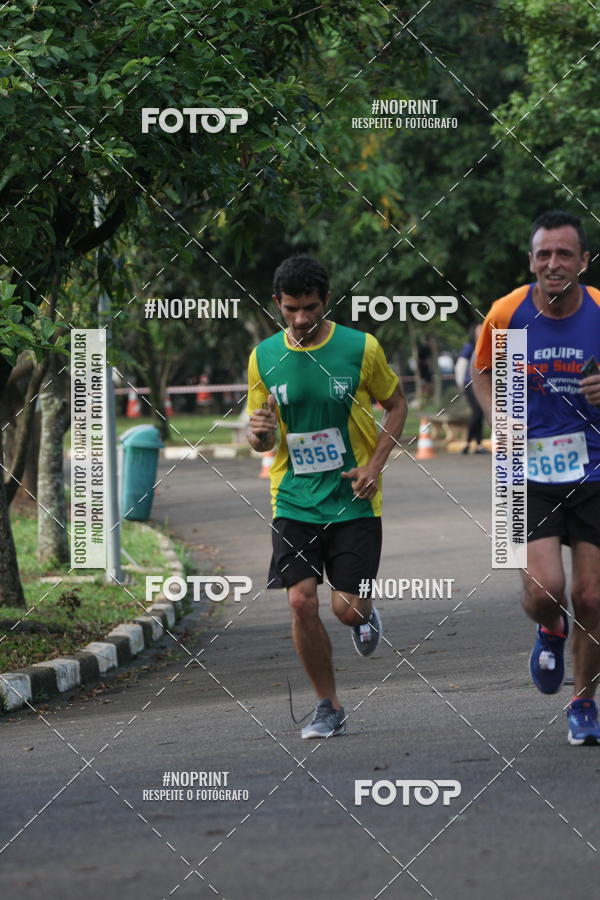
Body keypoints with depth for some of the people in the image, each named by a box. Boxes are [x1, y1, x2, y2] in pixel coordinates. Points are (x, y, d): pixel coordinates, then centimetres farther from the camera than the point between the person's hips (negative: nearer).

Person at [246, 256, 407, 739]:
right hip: (295, 500, 2)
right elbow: (263, 440, 10)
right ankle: (329, 708, 7)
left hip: (353, 500, -2)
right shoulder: (264, 357, 0)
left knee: (348, 607, -5)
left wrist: (375, 464, -6)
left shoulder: (361, 348, -6)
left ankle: (366, 615, 34)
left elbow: (397, 404, 8)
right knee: (302, 602, -9)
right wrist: (259, 433, -16)